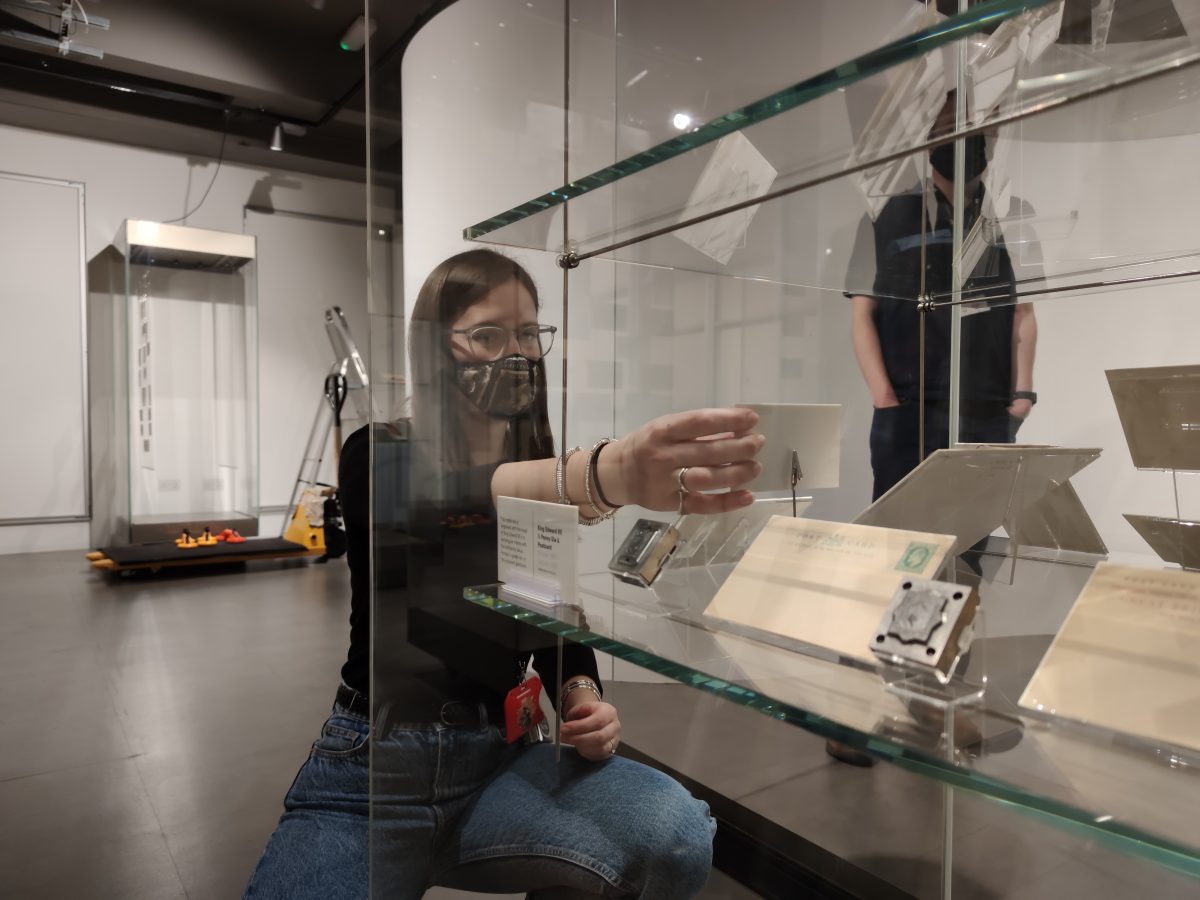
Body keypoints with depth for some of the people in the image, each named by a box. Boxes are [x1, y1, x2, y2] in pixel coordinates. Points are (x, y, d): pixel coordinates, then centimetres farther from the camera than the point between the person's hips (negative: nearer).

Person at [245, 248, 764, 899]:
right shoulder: (378, 458, -7)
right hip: (370, 765, -3)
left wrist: (582, 696, -12)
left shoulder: (550, 488, 6)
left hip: (499, 756, 4)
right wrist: (611, 475, -49)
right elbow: (444, 502, -30)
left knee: (677, 839, -21)